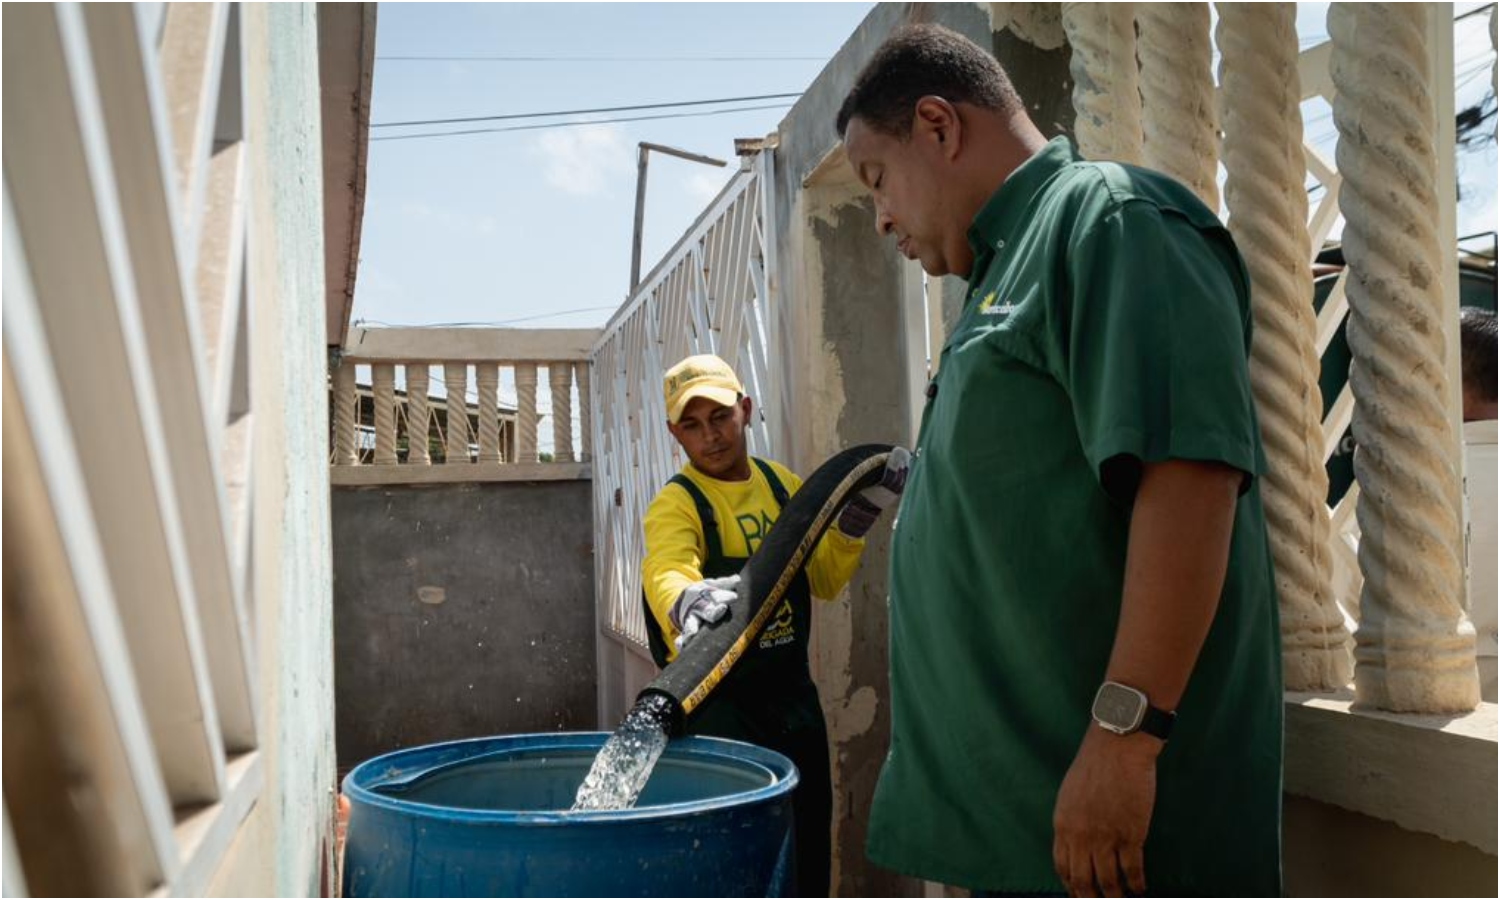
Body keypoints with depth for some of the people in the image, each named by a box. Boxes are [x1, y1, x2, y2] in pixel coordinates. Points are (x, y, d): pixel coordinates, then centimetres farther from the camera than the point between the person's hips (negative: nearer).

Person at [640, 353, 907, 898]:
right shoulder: (675, 505, -12)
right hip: (716, 703, -5)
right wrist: (692, 601, -56)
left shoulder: (783, 485, 5)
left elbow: (824, 579, 8)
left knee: (810, 848, 16)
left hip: (791, 694, 6)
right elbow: (667, 572, -34)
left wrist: (858, 515, -4)